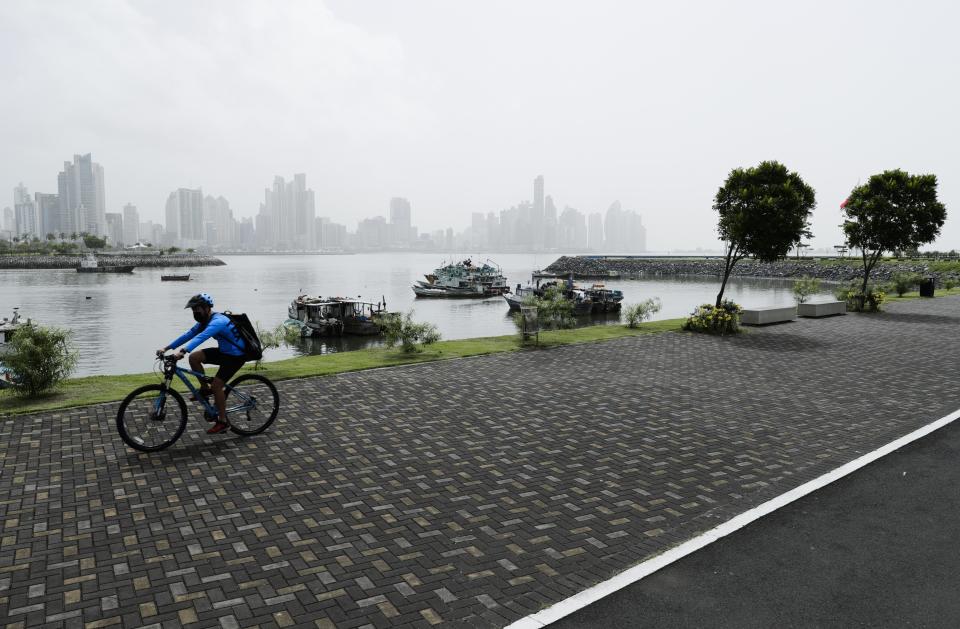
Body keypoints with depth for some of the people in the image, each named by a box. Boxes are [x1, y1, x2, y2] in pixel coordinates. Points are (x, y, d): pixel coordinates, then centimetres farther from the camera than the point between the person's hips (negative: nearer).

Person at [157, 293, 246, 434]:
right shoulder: (204, 321, 4)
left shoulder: (217, 322, -27)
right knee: (194, 357, -7)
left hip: (236, 356, -9)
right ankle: (205, 389, 11)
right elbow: (188, 335, 1)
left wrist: (182, 352, -55)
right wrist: (166, 348, -6)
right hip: (223, 351, 9)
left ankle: (222, 422, 2)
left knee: (216, 386, -13)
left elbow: (201, 337, -42)